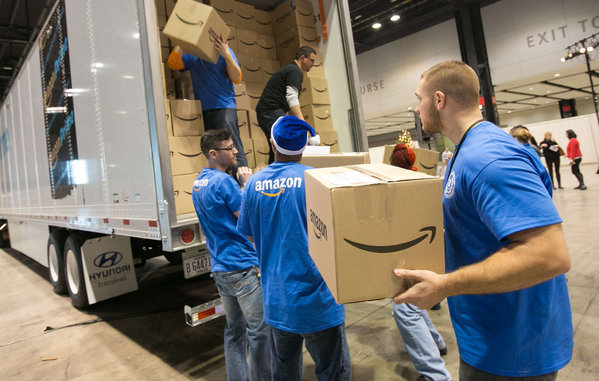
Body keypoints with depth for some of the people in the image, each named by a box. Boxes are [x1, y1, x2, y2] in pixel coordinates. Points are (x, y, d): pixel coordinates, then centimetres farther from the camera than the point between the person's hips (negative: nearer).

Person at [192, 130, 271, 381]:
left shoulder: (198, 183, 11)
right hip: (243, 266, -9)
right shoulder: (223, 181, -18)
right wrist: (249, 184, -6)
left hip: (220, 268, 9)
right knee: (259, 330, 4)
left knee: (234, 330, 19)